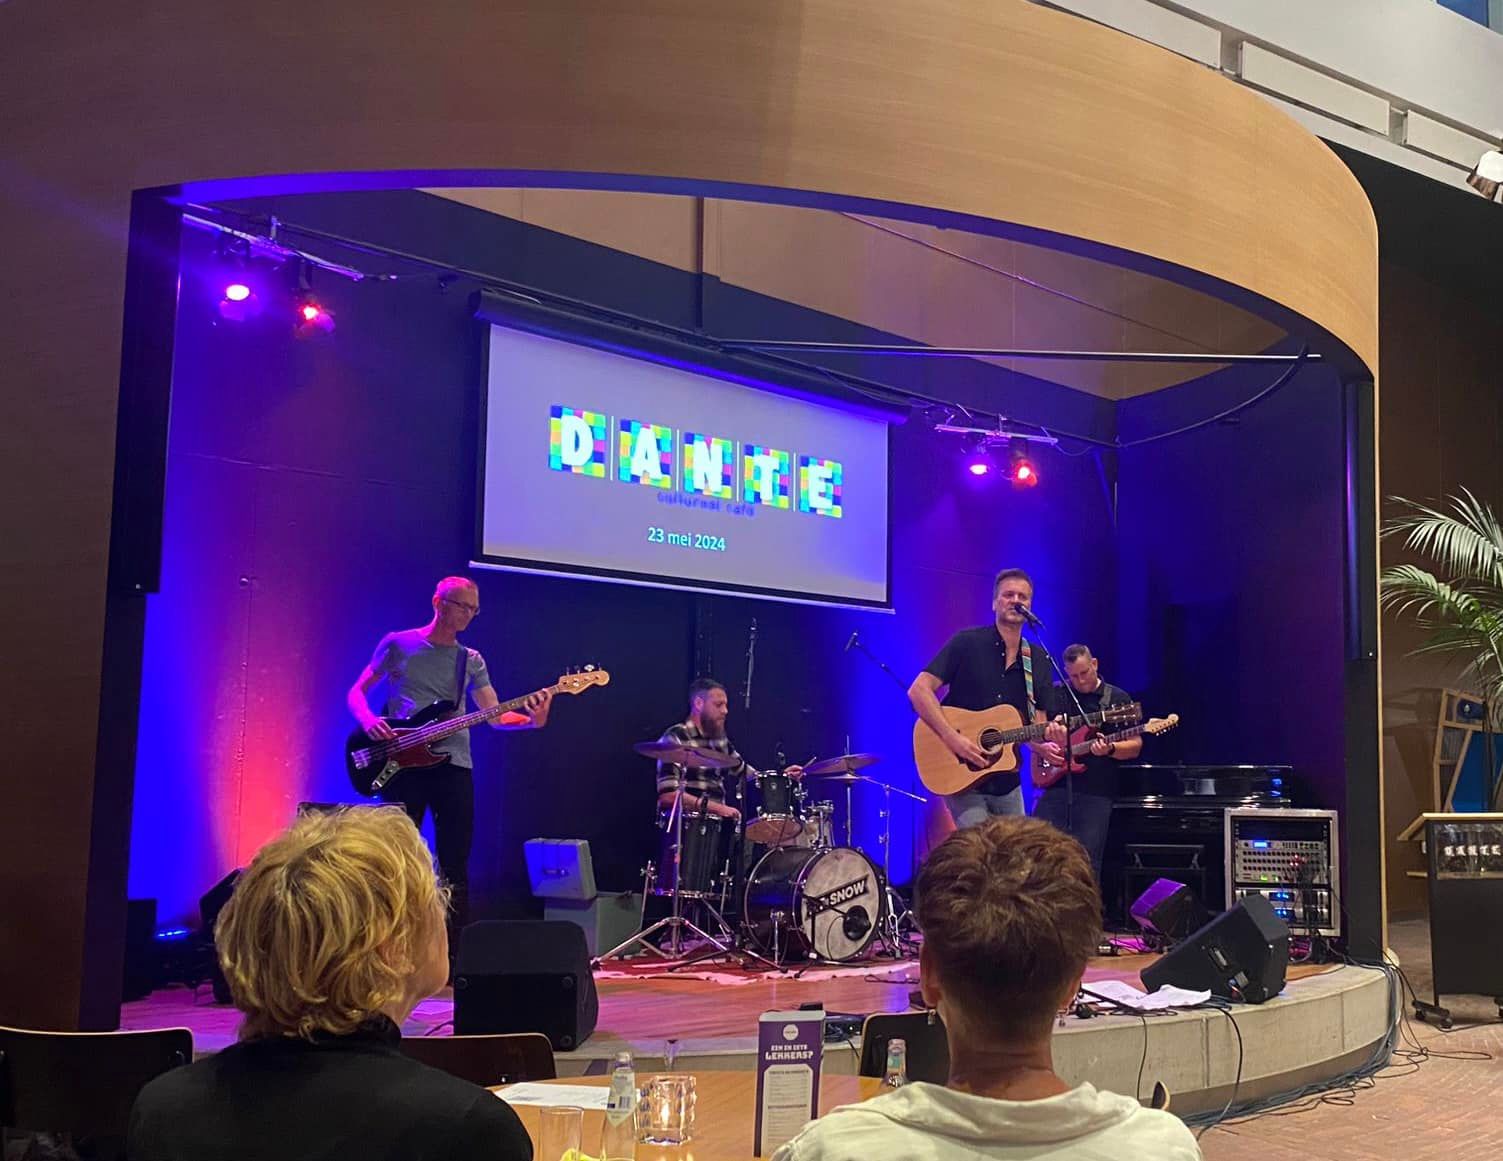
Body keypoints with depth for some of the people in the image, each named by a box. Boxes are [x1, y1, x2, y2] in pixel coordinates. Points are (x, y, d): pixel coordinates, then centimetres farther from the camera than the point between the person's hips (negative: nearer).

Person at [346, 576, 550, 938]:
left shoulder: (471, 660, 13)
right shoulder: (398, 644, 6)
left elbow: (494, 715, 7)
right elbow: (356, 692, 8)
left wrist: (531, 720, -13)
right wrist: (368, 720, -14)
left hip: (453, 765, 3)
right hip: (402, 763, -3)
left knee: (455, 863, 3)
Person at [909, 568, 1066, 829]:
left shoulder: (1039, 661, 8)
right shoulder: (967, 643, -7)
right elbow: (918, 690, -13)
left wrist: (1047, 742, -15)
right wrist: (953, 738, -23)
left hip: (1007, 781, 6)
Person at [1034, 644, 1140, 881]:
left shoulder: (1118, 699, 6)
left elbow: (1135, 746, 3)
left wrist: (1110, 749, -17)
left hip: (1096, 793, -1)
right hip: (1055, 784, 2)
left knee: (1087, 864, -3)